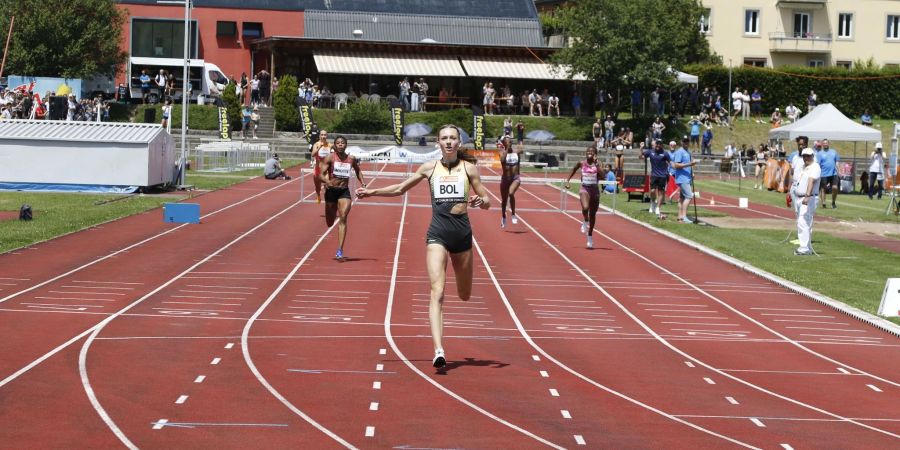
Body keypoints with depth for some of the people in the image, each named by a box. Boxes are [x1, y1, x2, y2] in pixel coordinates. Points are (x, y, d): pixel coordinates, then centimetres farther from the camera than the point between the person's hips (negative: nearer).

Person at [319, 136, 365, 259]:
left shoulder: (351, 159, 3)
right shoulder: (330, 158, -5)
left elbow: (358, 171, 23)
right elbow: (321, 174, -12)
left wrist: (362, 182, 7)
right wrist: (326, 181, -33)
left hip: (345, 191, 1)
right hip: (331, 190, 0)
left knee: (343, 218, -17)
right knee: (330, 223, 12)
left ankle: (340, 250, -19)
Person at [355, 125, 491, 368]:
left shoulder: (468, 167, 6)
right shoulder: (430, 168, 8)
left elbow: (487, 201, 5)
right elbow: (400, 188, 20)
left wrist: (480, 201, -17)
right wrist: (372, 192, 11)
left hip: (462, 234, 1)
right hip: (437, 234, -1)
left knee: (464, 295, 11)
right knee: (437, 292, -16)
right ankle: (438, 350, -26)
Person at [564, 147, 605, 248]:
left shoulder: (597, 164, -3)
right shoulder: (581, 163, -1)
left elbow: (603, 177, -16)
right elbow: (574, 170, 18)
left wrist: (596, 165, -20)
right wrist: (567, 180, 11)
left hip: (595, 189, 1)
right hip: (585, 189, -1)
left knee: (592, 214, 10)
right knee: (585, 207, -31)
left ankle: (590, 236, 28)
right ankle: (585, 221, 4)